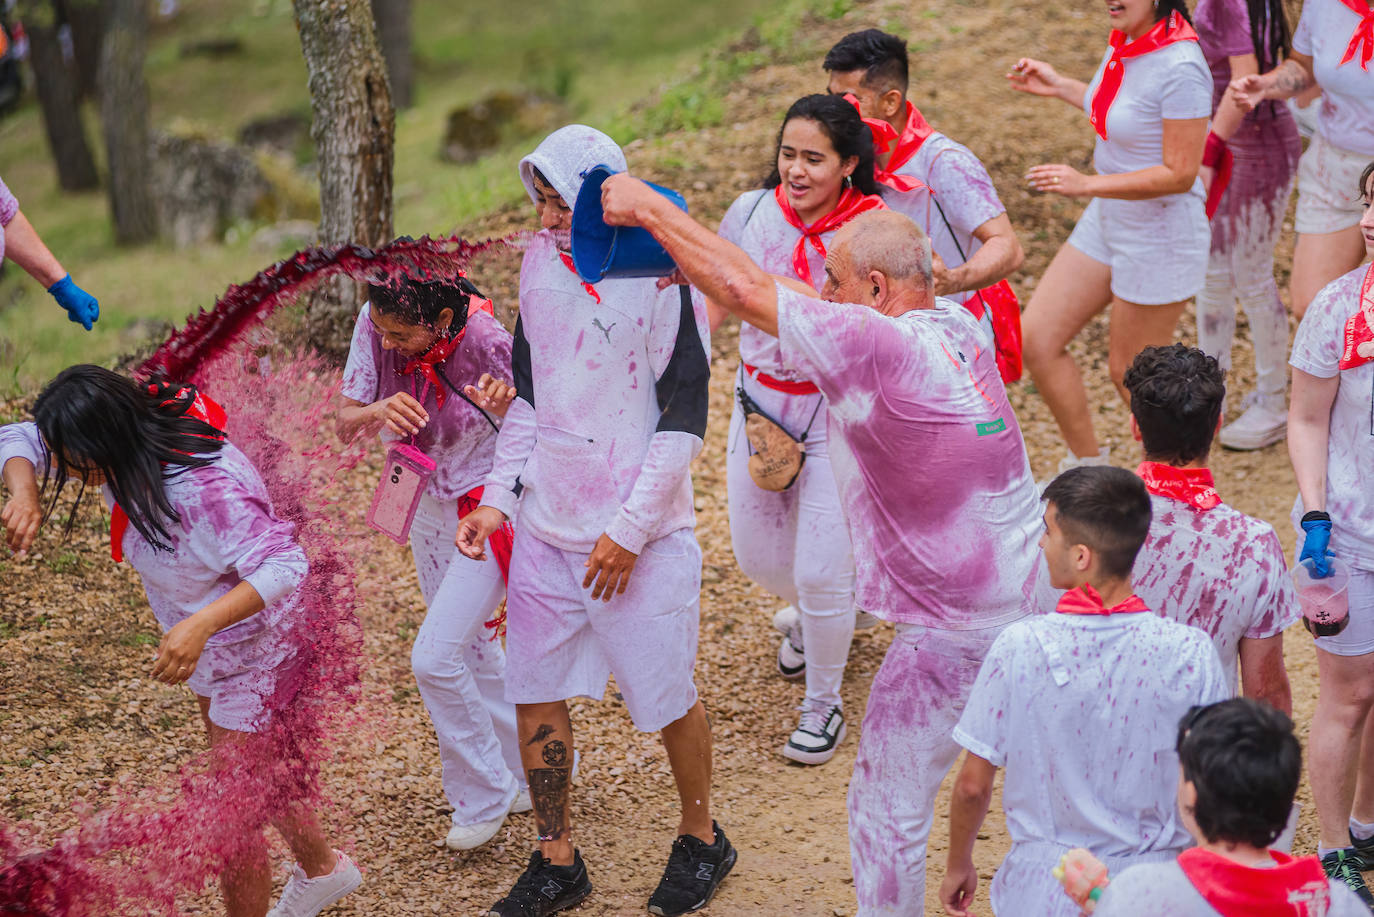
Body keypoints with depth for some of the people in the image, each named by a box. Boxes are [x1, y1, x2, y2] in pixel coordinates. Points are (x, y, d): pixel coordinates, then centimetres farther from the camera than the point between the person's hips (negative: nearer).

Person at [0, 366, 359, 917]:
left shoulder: (204, 490, -39)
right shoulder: (131, 440, -14)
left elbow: (284, 564, -41)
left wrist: (200, 624, -52)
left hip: (255, 644, -10)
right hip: (210, 641, 10)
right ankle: (322, 869, 53)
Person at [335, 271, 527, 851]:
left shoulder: (488, 345, -29)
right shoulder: (374, 326, -15)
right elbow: (346, 427, -11)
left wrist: (508, 408, -44)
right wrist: (378, 412, -35)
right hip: (429, 506, 6)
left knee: (435, 657, -11)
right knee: (471, 648, 19)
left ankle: (484, 798, 10)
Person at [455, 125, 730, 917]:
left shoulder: (662, 273, -13)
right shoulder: (542, 262, 6)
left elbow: (684, 419, -12)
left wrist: (630, 530, -14)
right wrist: (500, 497, 6)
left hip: (641, 539, -5)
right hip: (547, 527, 6)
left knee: (668, 699, 6)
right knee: (535, 694, 9)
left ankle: (702, 840, 31)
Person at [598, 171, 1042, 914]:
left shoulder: (883, 348, -23)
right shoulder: (957, 327, 2)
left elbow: (747, 292, -19)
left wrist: (649, 209, -9)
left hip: (957, 627, -9)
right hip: (1029, 592, 9)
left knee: (888, 805, 6)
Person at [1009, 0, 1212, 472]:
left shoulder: (1180, 68, -27)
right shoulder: (1123, 41, 0)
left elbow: (1179, 174, -26)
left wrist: (1087, 184, -31)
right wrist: (1059, 87, 17)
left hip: (1160, 236, -9)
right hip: (1106, 222, 9)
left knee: (1131, 371, 6)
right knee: (1036, 339, 8)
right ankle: (1086, 464, 26)